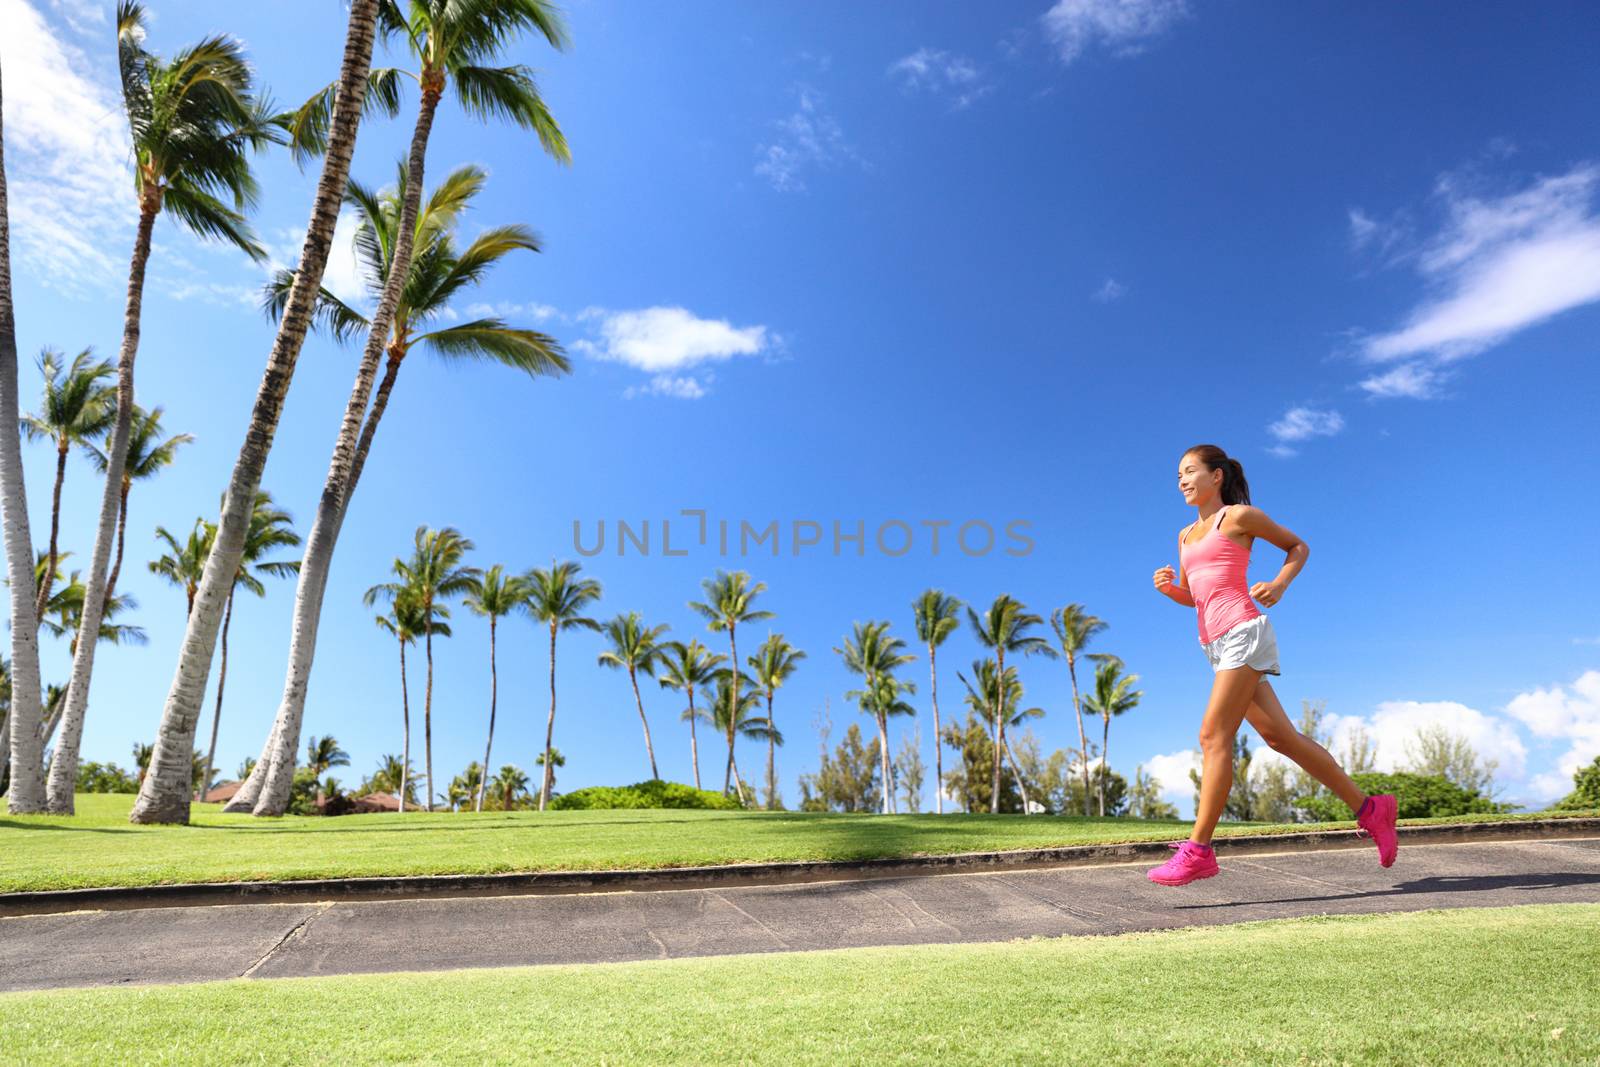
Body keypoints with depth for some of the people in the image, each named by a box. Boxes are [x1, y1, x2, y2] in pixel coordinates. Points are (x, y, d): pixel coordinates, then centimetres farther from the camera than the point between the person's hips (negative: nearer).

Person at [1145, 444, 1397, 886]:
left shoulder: (1239, 516, 3)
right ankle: (1368, 808, 19)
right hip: (1216, 644, 8)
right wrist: (1168, 587, 4)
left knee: (1214, 736, -13)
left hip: (1243, 632, -8)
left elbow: (1298, 546, 12)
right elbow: (1190, 597, 27)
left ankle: (1198, 850, -12)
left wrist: (1279, 585, -6)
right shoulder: (1186, 536, 21)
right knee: (1280, 736, 7)